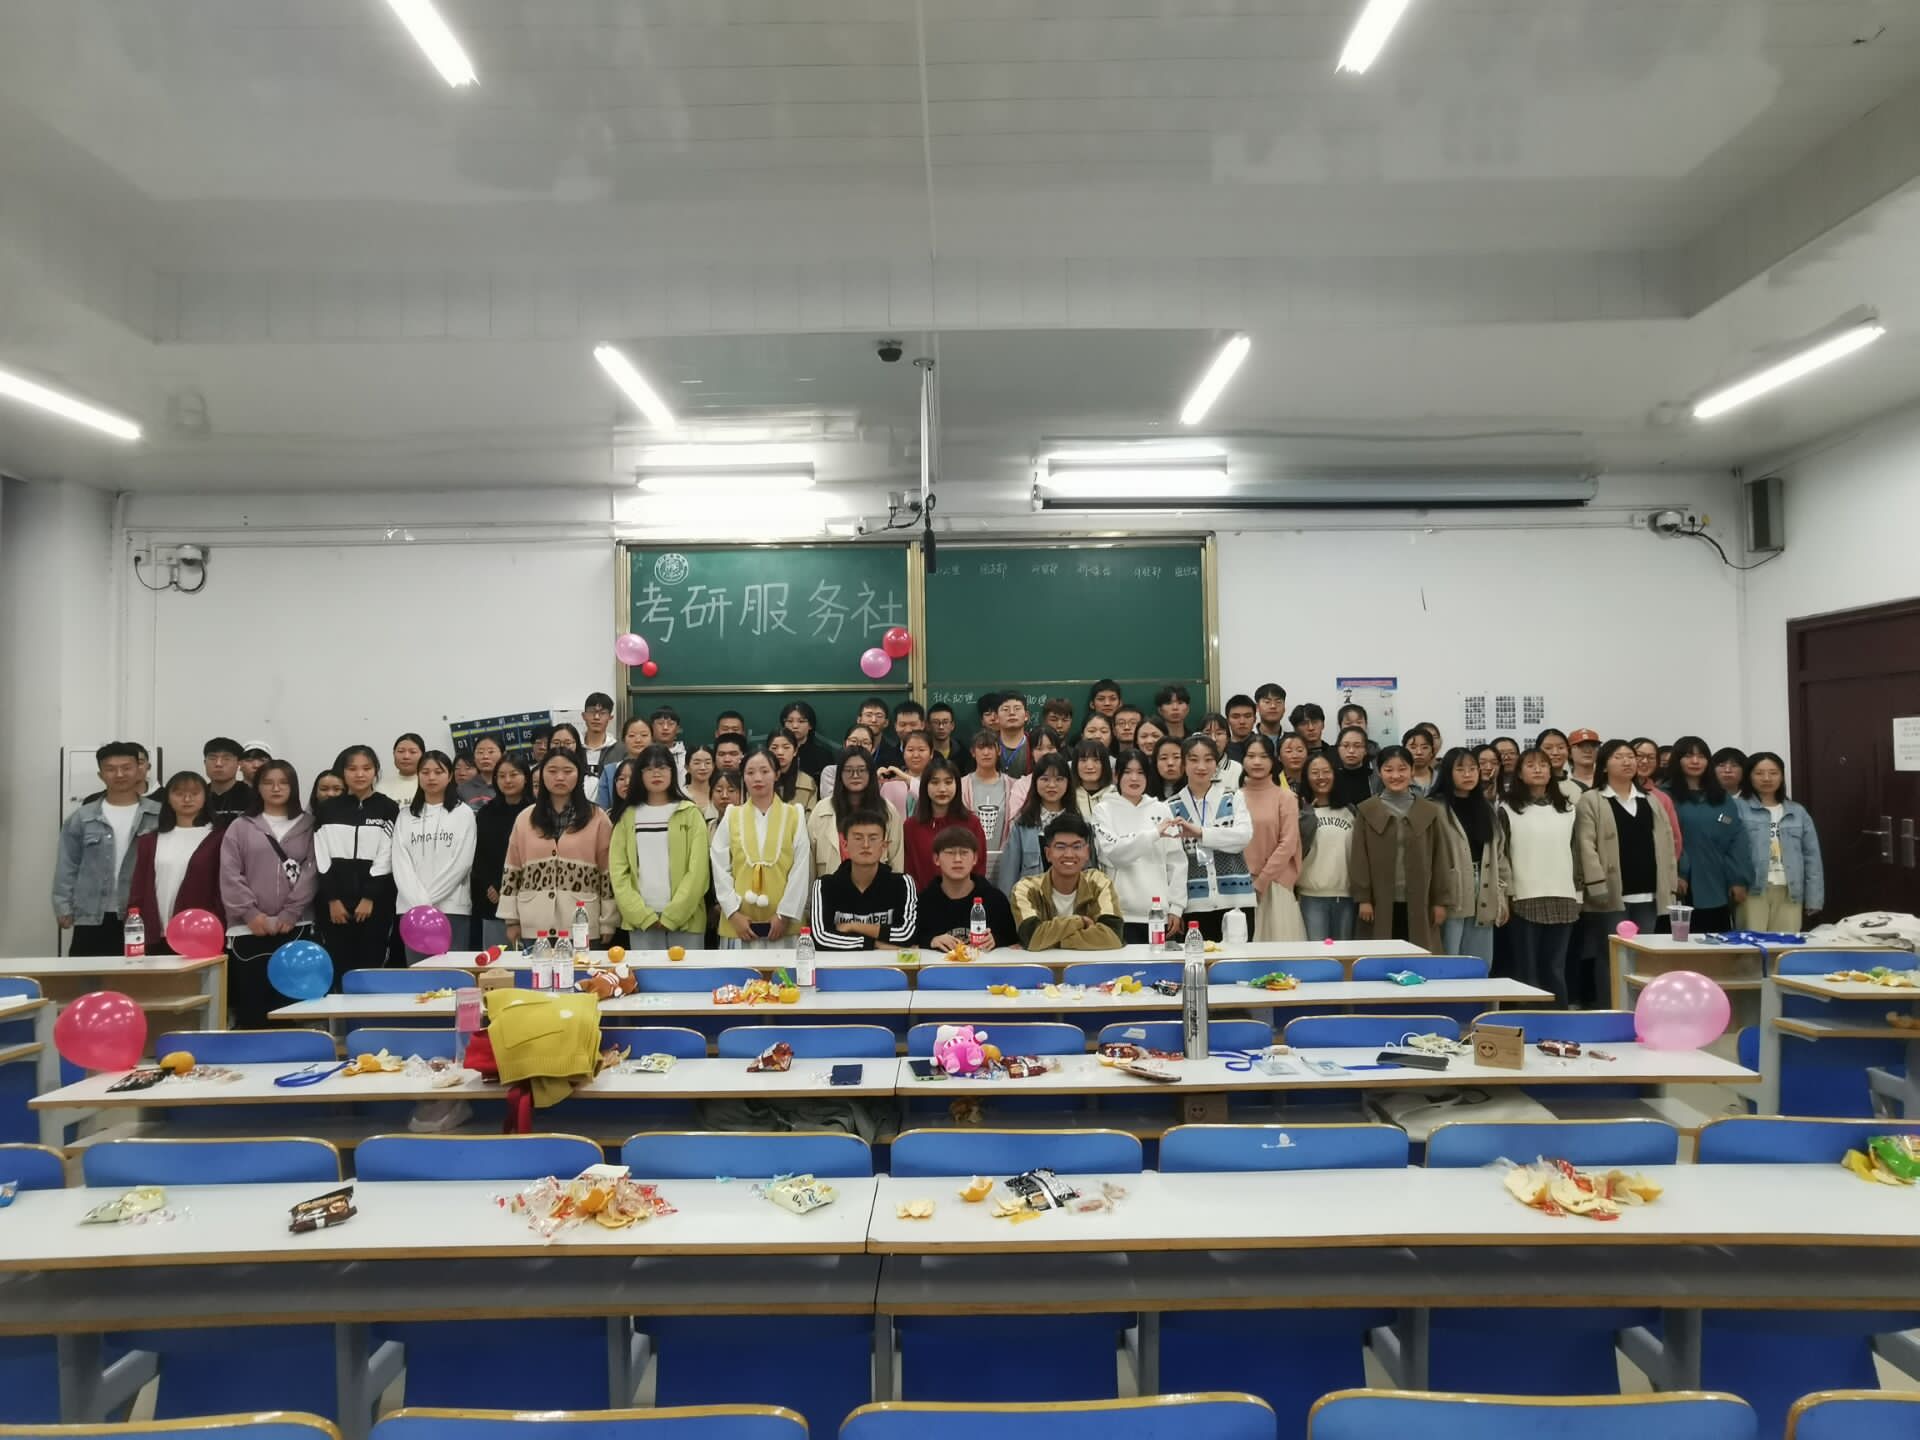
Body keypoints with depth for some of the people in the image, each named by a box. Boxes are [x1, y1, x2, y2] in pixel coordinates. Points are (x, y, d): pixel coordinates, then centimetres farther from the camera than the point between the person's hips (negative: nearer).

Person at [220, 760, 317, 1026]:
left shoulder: (308, 825, 8)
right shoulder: (240, 827, 10)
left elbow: (312, 871, 0)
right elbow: (229, 874, 2)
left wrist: (290, 913, -9)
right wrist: (250, 913, -8)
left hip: (295, 927, 0)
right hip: (249, 928, 0)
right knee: (251, 1003, 0)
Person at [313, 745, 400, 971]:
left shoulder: (388, 808, 1)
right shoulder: (327, 809, 7)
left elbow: (387, 858, -4)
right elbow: (321, 858, 3)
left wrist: (369, 898, -10)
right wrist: (332, 899, -5)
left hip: (375, 901, -1)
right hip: (334, 902, 1)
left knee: (371, 967, 0)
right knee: (338, 969, 1)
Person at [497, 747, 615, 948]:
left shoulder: (597, 818, 3)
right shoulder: (525, 818, 10)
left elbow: (609, 873, 1)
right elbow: (512, 872, 12)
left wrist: (607, 923, -2)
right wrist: (512, 919, 7)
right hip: (534, 926, 2)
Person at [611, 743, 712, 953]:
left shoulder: (690, 814, 3)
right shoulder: (627, 816, 8)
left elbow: (698, 870, -4)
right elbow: (617, 871, 3)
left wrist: (671, 916, -10)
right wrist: (644, 916, -7)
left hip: (684, 919, -1)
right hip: (640, 921, 1)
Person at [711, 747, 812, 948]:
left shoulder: (794, 815, 4)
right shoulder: (731, 816, 8)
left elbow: (801, 869, 0)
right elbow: (720, 868, 4)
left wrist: (785, 914, -6)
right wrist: (733, 912, -5)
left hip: (781, 920, -1)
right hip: (740, 920, 1)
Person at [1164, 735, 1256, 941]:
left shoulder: (1233, 798, 5)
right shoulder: (1172, 807, 3)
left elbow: (1245, 835, -12)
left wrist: (1200, 833, -24)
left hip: (1236, 899, 0)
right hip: (1195, 904, 0)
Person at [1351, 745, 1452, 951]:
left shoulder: (1430, 811, 6)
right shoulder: (1366, 811, 2)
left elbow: (1439, 859, 6)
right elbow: (1359, 859, -1)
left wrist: (1440, 901, 3)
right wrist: (1362, 898, -7)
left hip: (1418, 903, 1)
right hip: (1380, 902, -1)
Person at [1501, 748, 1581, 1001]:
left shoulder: (1567, 807, 12)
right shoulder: (1508, 809, 0)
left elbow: (1576, 851, 16)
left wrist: (1578, 891, 11)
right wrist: (1504, 894, -7)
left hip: (1563, 898, 3)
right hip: (1524, 899, -3)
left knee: (1556, 970, 8)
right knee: (1526, 970, 1)